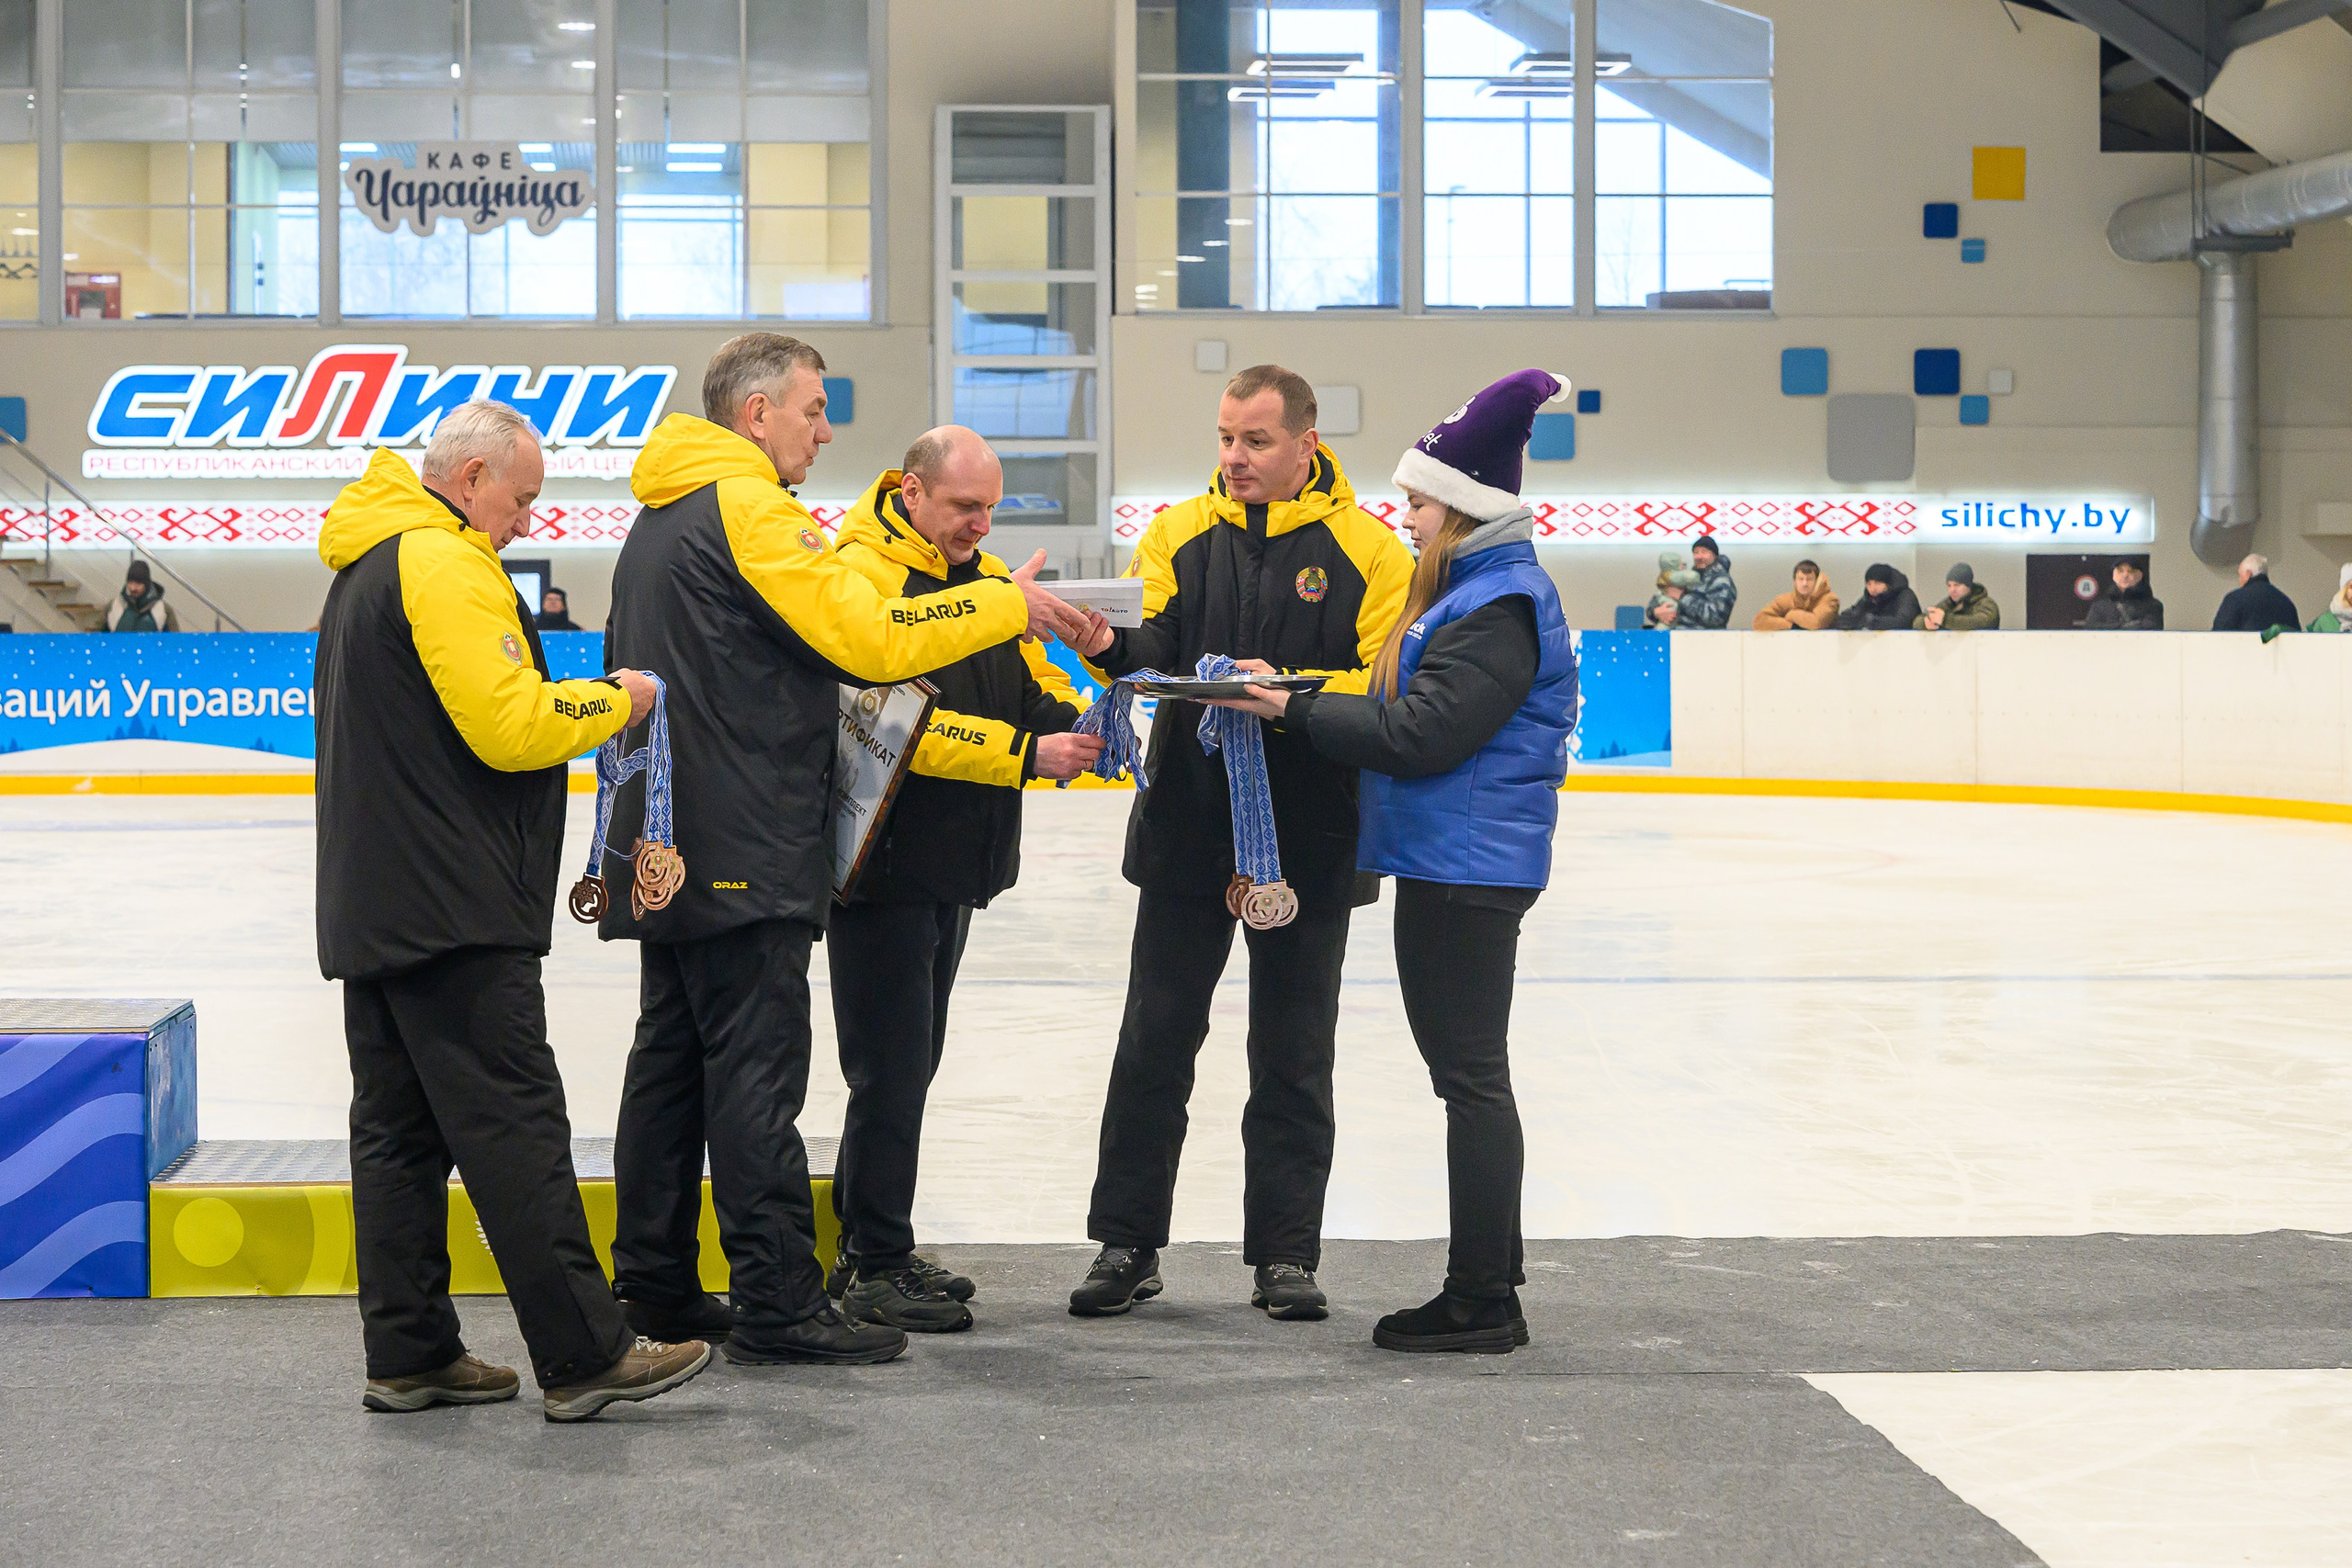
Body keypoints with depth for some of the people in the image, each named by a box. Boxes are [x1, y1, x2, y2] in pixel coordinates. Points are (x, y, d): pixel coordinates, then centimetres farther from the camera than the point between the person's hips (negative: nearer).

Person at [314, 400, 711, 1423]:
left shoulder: (367, 565, 19)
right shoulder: (443, 564, -13)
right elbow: (510, 725, -20)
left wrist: (576, 704, 11)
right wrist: (615, 699, -4)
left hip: (373, 905, 10)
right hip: (451, 908, -10)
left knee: (399, 1128, 10)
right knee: (514, 1126, -7)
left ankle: (409, 1356, 14)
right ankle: (583, 1358, -5)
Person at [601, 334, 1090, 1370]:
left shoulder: (663, 518, 19)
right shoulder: (749, 509, -13)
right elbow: (871, 634, -20)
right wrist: (1009, 604, -10)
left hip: (669, 846, 10)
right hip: (743, 855, -10)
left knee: (674, 1054, 13)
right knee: (757, 1069, -7)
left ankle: (653, 1285, 18)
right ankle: (777, 1303, -4)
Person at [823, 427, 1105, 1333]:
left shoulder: (985, 577, 15)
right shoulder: (862, 573, -14)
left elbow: (1034, 686, 16)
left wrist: (1079, 723, -7)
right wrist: (1027, 754, -25)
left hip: (955, 863, 9)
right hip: (884, 864, -9)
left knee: (909, 1063, 15)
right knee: (891, 1067, -5)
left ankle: (872, 1248, 25)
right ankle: (874, 1268, 4)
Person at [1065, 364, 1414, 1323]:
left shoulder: (1366, 550, -1)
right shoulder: (1180, 534, 6)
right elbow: (1152, 655, -8)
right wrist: (1111, 645, -30)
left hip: (1309, 843, -2)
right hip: (1188, 829, 2)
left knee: (1293, 1053, 8)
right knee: (1155, 1038, 6)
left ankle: (1284, 1253, 18)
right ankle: (1126, 1242, 17)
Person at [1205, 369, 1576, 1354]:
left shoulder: (1498, 609, -16)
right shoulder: (1477, 591, 17)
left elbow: (1417, 737, -23)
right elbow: (1411, 716, 15)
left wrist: (1296, 709, -16)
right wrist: (1301, 704, 4)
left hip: (1467, 866, -11)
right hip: (1457, 861, 11)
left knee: (1470, 1073, -6)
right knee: (1467, 1071, 14)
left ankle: (1481, 1303, -1)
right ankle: (1489, 1281, 22)